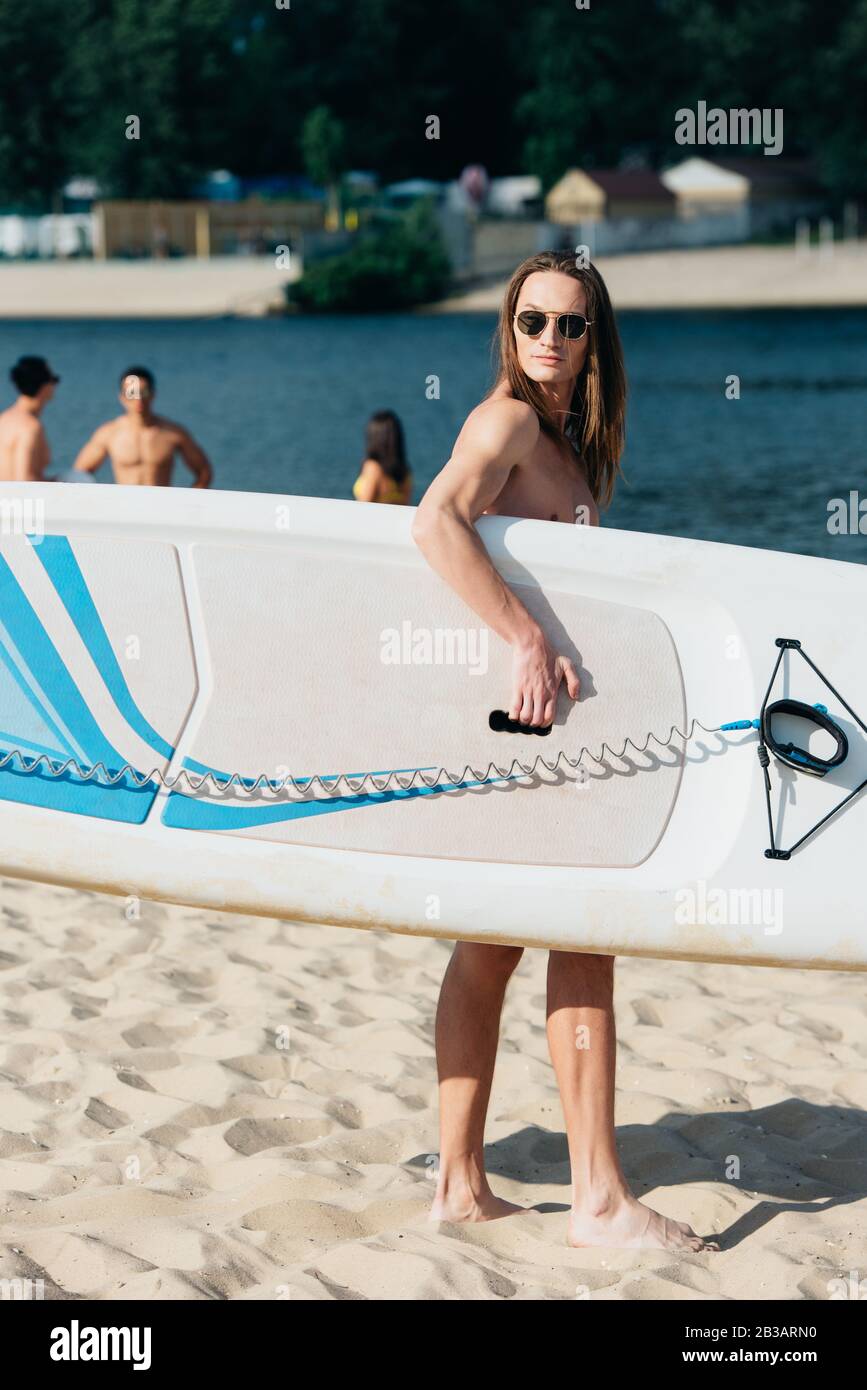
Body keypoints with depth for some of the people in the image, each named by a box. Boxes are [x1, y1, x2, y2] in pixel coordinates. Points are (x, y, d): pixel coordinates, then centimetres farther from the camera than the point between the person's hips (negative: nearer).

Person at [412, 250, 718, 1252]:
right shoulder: (507, 419, -13)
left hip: (526, 710, 9)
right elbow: (436, 523, -30)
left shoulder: (568, 433, 17)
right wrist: (527, 639, -33)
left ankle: (460, 1183, 16)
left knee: (490, 945, 10)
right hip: (515, 710, -9)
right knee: (582, 938, -6)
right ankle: (598, 1198, -1)